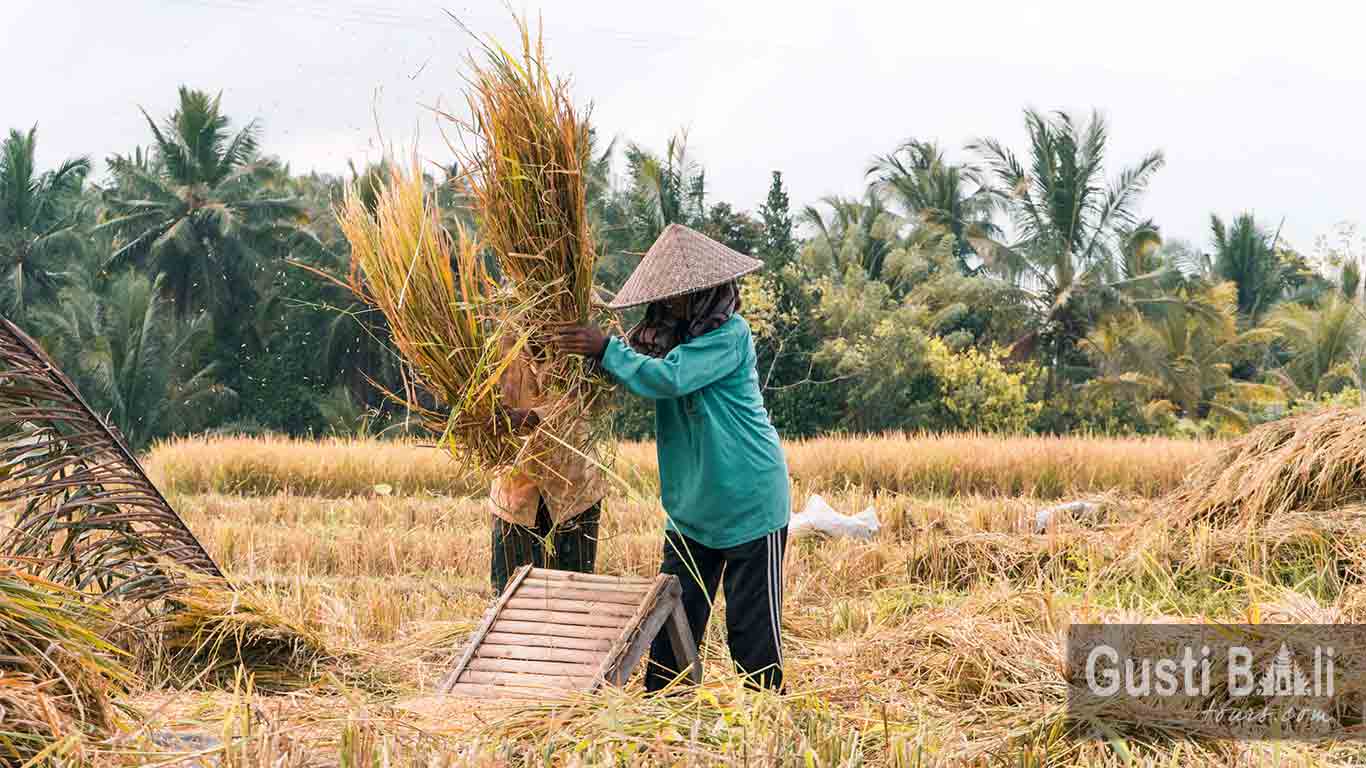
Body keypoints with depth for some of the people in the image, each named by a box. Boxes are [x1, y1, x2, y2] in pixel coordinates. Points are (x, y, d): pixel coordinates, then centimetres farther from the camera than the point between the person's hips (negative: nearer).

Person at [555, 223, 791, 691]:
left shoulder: (728, 334, -15)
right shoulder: (669, 334, 8)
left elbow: (669, 377, -26)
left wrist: (605, 349, -21)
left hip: (749, 503, -7)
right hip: (691, 504, 7)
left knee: (751, 620, -1)